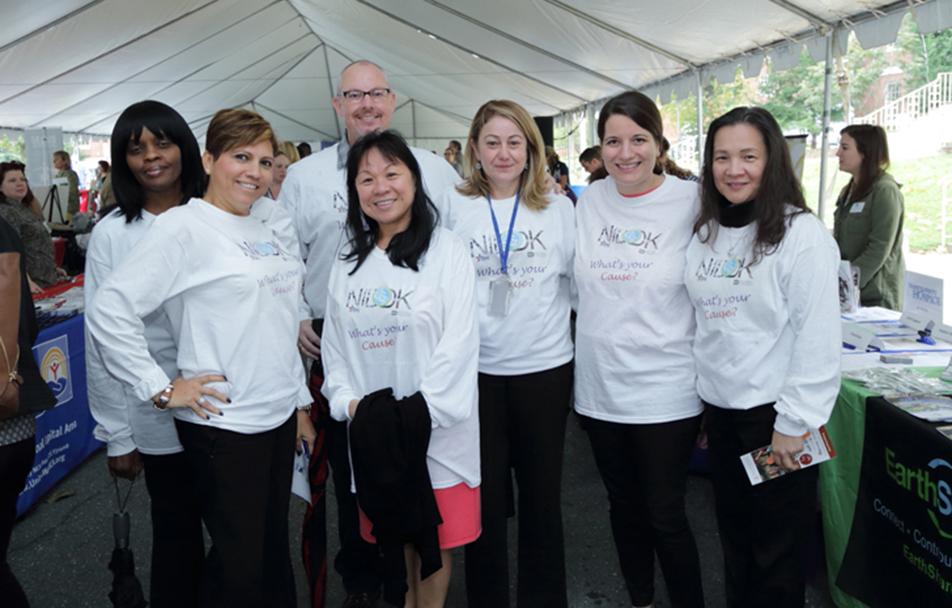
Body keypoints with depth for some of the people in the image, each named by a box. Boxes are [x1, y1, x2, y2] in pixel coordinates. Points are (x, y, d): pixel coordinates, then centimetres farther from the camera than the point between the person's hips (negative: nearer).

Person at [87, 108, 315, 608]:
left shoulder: (269, 229, 10)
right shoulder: (183, 226, -11)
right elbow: (109, 311, -16)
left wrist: (301, 403, 16)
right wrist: (161, 389, -15)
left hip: (279, 419, 7)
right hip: (222, 426, -6)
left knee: (274, 550, 17)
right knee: (239, 566, 5)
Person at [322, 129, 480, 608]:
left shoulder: (447, 251, -7)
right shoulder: (348, 262, 10)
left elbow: (459, 342, -13)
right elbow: (334, 343, 10)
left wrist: (419, 413, -18)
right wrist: (349, 402, -5)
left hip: (435, 429, -4)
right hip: (370, 432, 4)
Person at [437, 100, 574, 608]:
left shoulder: (558, 207, 4)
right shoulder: (453, 206, 1)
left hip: (545, 366, 1)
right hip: (475, 369, -1)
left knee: (542, 493, 13)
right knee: (484, 495, 9)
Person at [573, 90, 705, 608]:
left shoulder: (691, 201, -9)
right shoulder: (589, 201, 2)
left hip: (665, 391, -4)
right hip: (600, 388, 4)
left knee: (665, 516, 5)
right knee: (624, 507, 19)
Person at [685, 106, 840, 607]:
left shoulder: (802, 234, -13)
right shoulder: (705, 233, 6)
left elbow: (819, 340, -16)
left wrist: (794, 423, -16)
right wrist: (698, 400, 12)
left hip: (773, 414, -6)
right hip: (719, 409, 6)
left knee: (777, 548, 8)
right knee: (734, 534, 19)